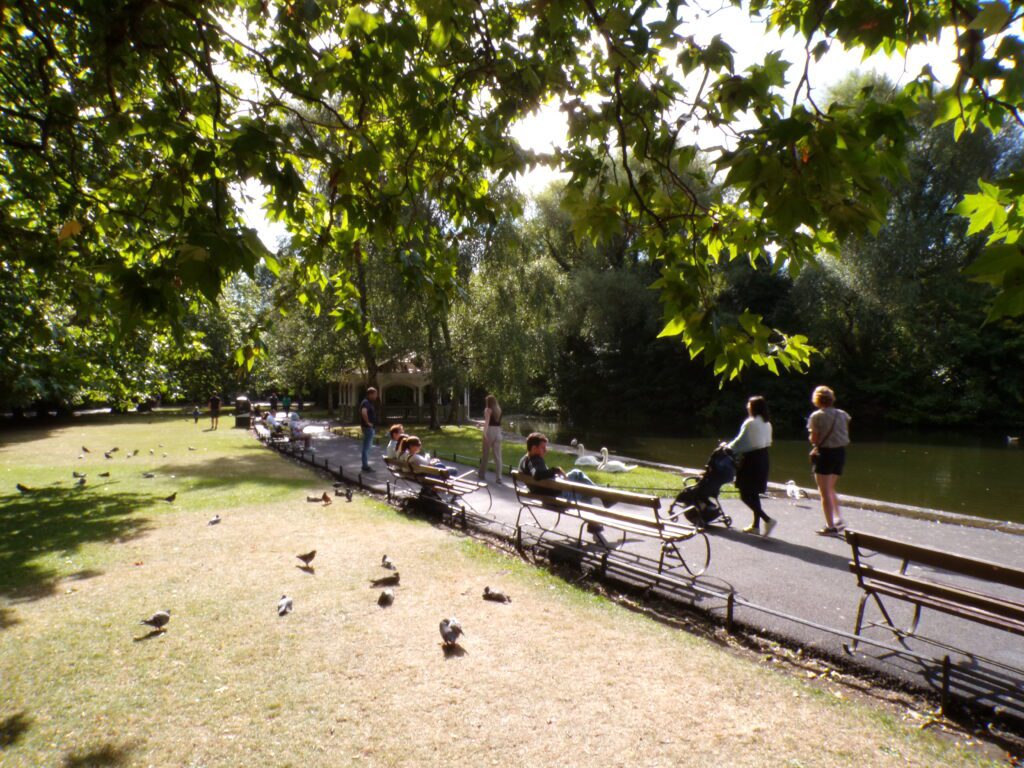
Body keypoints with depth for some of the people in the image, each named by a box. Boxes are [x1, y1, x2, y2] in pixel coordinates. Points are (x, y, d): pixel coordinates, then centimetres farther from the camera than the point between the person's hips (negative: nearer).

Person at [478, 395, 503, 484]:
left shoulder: (488, 409, -4)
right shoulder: (499, 410, 12)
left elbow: (486, 422, -15)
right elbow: (498, 422, 12)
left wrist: (484, 433, -21)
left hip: (490, 432, -4)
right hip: (498, 432, 4)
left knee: (486, 455, 10)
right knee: (498, 456, 2)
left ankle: (482, 475, 23)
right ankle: (498, 478, -1)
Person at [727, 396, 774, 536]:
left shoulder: (750, 423, -15)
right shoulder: (767, 423, 9)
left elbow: (740, 441, -14)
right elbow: (768, 442, 13)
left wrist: (727, 448, 1)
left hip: (751, 460, -8)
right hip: (763, 458, 8)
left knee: (746, 495, -3)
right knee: (754, 493, 16)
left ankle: (767, 519, -13)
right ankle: (756, 525, 20)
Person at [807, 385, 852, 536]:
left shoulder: (817, 416, -12)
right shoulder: (843, 415, 4)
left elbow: (814, 439, -13)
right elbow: (846, 436, 7)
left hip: (825, 453, -6)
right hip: (841, 452, 6)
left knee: (825, 491, 2)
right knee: (830, 489, 22)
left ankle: (830, 526, 1)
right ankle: (838, 519, 16)